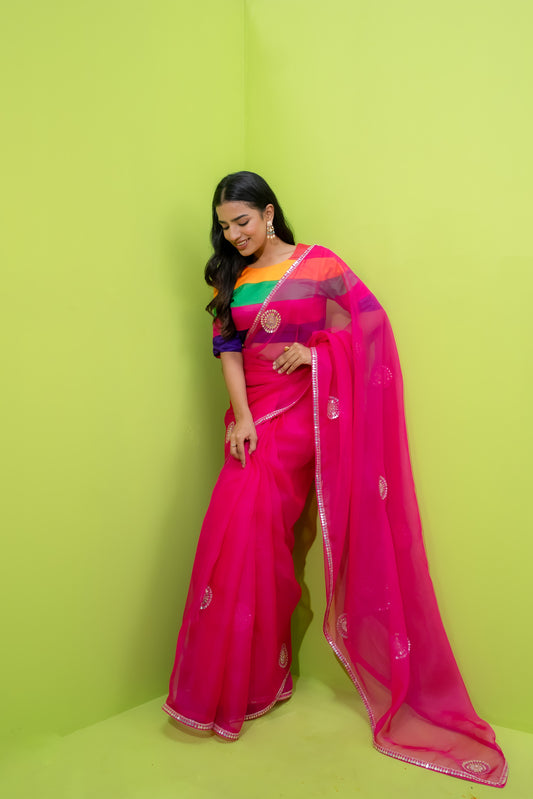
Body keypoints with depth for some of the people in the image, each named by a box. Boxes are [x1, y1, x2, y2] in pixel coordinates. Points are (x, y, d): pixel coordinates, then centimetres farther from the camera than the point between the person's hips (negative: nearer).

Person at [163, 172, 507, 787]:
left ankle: (246, 686, 8)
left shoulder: (317, 264, 0)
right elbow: (228, 348, 3)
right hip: (253, 415, 5)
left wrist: (315, 350, -13)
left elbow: (371, 321, -1)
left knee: (248, 527, -10)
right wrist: (241, 415, -9)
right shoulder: (230, 279, 13)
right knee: (251, 535, 1)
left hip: (300, 413, -5)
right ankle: (255, 679, 18)